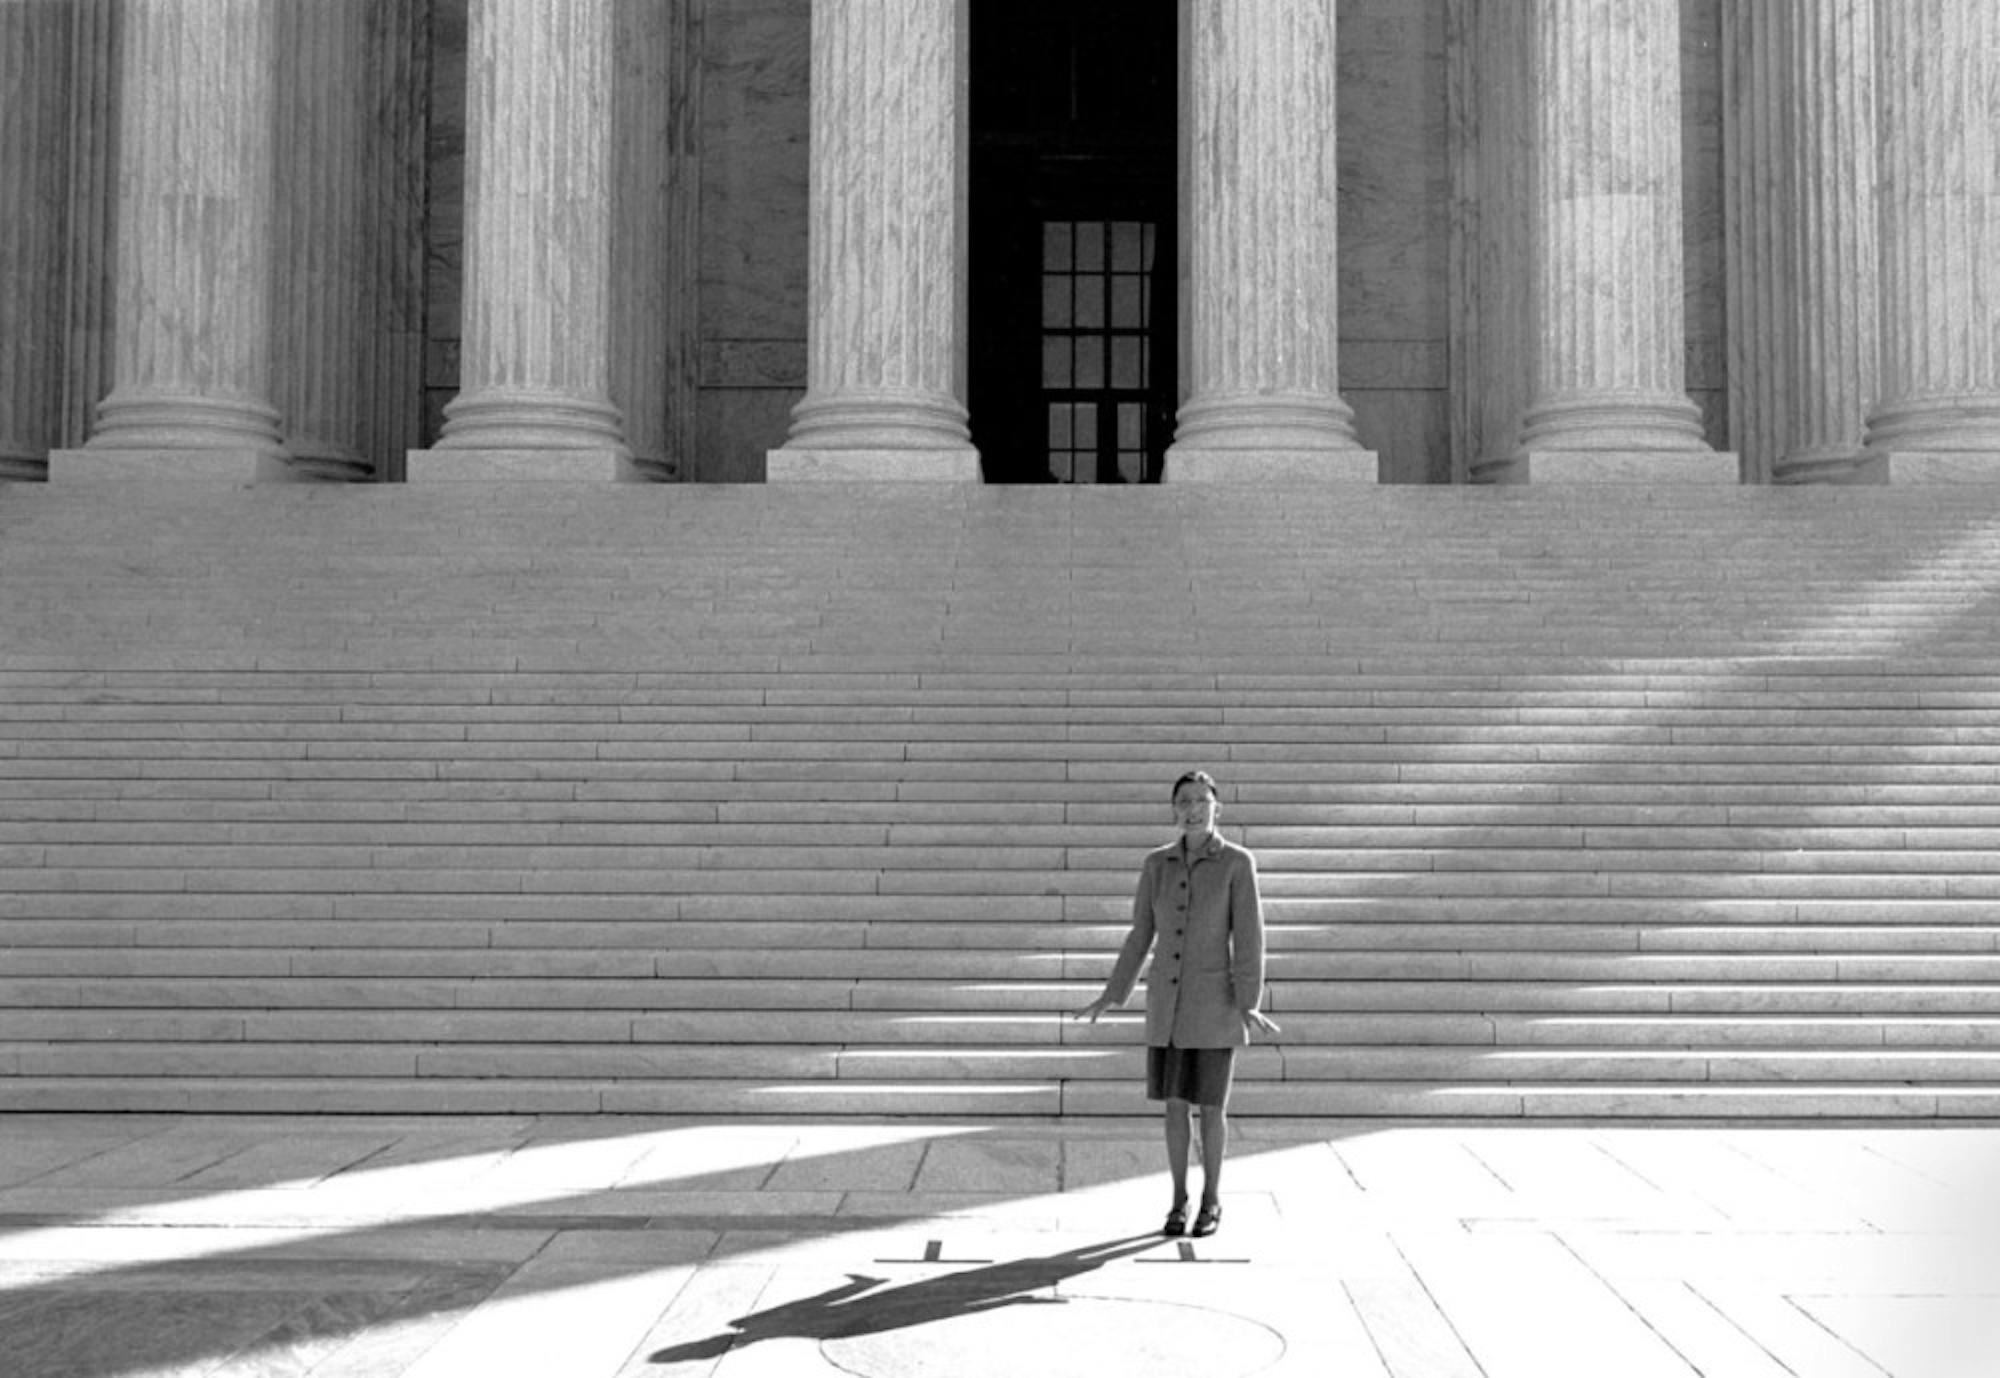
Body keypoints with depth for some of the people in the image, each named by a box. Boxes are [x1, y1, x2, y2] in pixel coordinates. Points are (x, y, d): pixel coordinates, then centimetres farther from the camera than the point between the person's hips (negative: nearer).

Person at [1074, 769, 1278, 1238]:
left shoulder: (1238, 862, -9)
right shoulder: (1156, 864, 2)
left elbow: (1248, 937, -11)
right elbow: (1140, 935, 8)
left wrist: (1249, 1004, -19)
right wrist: (1111, 996, 6)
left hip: (1215, 998, -3)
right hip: (1167, 997, 3)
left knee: (1211, 1105, 3)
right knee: (1174, 1102, 7)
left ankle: (1211, 1201, 20)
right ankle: (1179, 1200, 21)